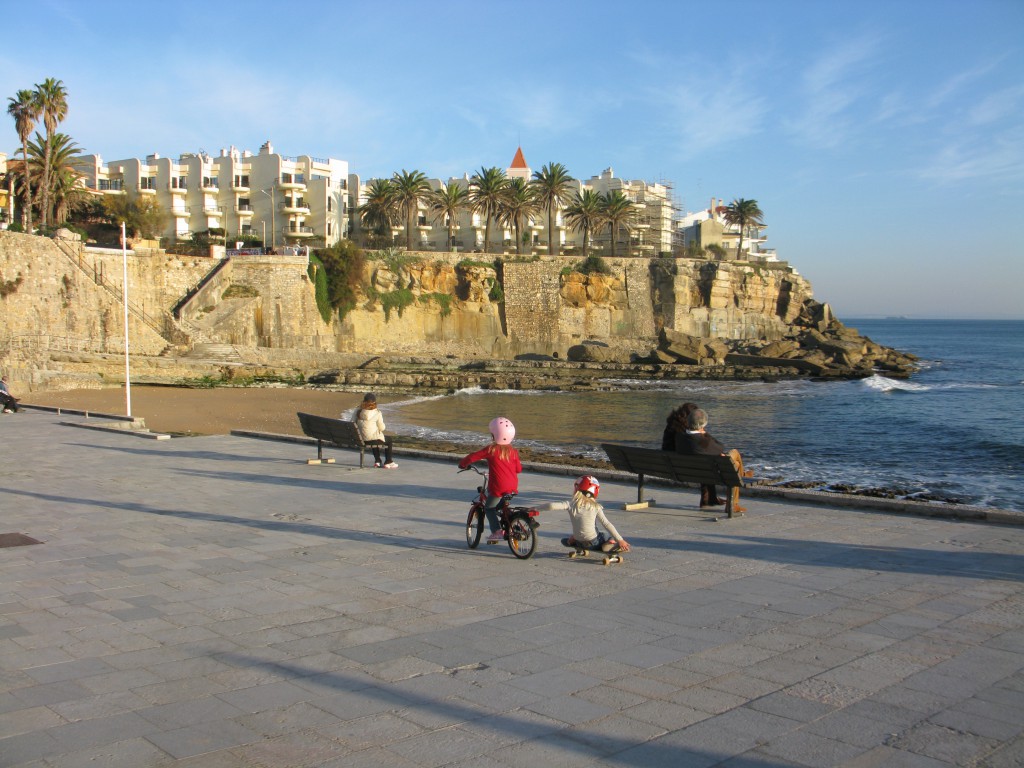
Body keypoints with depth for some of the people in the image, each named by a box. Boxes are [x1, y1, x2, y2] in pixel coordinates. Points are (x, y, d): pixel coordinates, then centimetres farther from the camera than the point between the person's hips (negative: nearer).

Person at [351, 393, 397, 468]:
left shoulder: (358, 411, -2)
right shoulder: (376, 413, -14)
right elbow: (382, 428, -8)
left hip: (360, 439, 5)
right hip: (372, 439, -5)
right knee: (389, 439, 24)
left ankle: (377, 460, 40)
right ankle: (388, 462, 28)